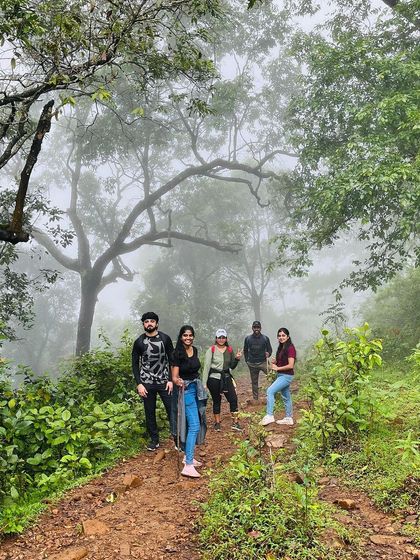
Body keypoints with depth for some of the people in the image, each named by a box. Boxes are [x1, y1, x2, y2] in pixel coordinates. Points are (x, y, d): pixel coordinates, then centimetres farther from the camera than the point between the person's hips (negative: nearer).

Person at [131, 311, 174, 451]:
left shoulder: (165, 338, 0)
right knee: (150, 412, 8)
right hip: (147, 383, 1)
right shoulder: (139, 342, 0)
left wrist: (171, 380, -6)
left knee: (172, 409, -1)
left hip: (164, 381, 0)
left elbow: (172, 360, 1)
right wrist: (139, 384, -6)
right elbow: (135, 364, 3)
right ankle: (154, 440, 23)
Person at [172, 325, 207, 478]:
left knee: (192, 425, 12)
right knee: (194, 426, -14)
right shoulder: (177, 354, -15)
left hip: (197, 389, 7)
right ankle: (188, 466, -14)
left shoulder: (195, 350, 4)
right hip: (186, 390, -7)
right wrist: (178, 382, -37)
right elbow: (174, 376, -14)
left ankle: (188, 456, 24)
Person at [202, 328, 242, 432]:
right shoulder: (211, 350, -7)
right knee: (216, 401, 8)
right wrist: (204, 383, -11)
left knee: (233, 399, -4)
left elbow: (232, 366, 12)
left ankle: (235, 422, 7)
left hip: (226, 378, 4)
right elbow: (206, 366, -8)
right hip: (214, 378, -3)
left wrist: (236, 359, -7)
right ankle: (217, 422, 24)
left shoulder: (229, 350, 6)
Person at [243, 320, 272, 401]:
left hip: (263, 362, -1)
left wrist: (268, 354, -16)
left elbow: (270, 349, 6)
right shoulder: (248, 338, 3)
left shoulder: (265, 338, 0)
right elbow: (245, 350, 14)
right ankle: (255, 398, 21)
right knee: (254, 382, 10)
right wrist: (247, 361, 6)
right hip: (252, 364, 2)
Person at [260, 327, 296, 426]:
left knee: (270, 391, -18)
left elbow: (290, 365, -21)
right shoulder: (281, 347, 11)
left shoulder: (290, 348, -16)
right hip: (281, 375, 9)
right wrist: (274, 363, 2)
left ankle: (269, 416, -15)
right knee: (286, 397, 16)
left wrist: (277, 368, -13)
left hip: (286, 376, -9)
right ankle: (289, 418, 26)